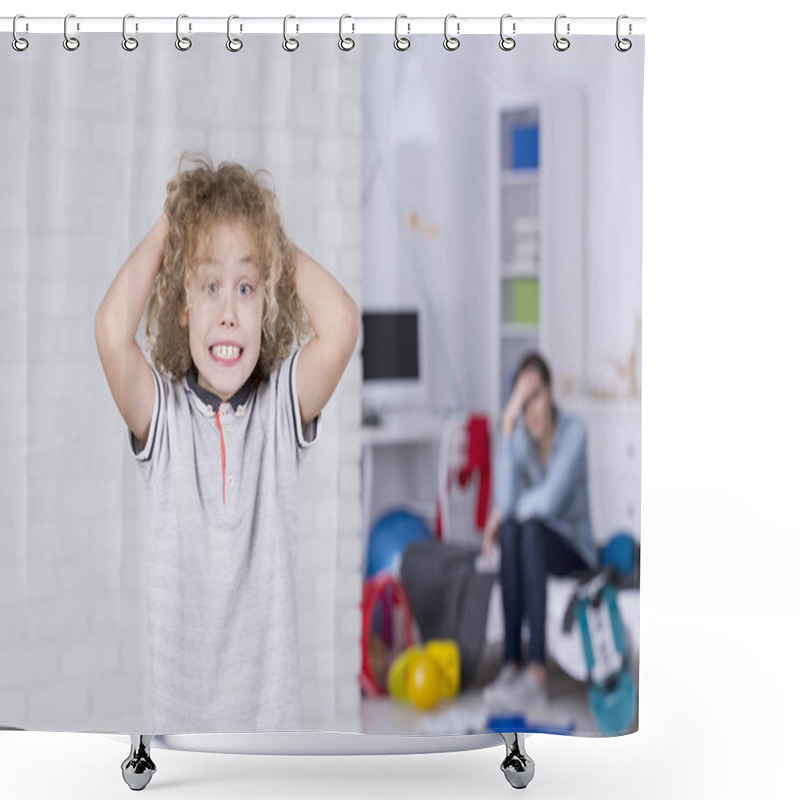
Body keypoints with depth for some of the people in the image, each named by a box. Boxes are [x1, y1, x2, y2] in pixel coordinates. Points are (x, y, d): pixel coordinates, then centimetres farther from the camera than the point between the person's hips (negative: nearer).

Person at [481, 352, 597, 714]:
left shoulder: (573, 430, -16)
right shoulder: (518, 433, -5)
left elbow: (550, 499, -28)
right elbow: (505, 499, -22)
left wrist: (506, 512, -11)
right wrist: (507, 424, -26)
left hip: (574, 551, -3)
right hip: (531, 547, 3)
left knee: (530, 527, -35)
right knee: (510, 530, -31)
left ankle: (536, 674, -44)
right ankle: (510, 665, -33)